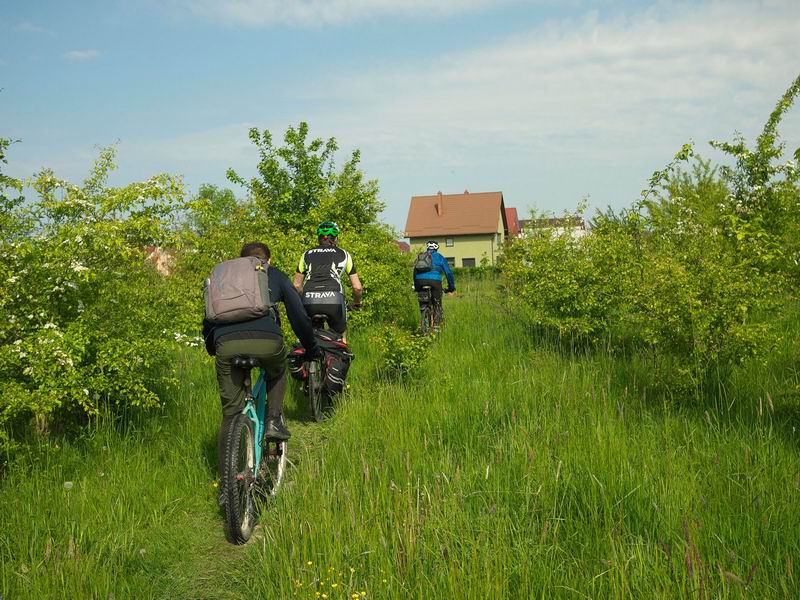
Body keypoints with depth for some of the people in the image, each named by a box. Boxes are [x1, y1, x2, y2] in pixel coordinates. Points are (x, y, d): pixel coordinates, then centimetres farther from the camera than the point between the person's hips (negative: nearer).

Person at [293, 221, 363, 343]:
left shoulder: (307, 254, 25)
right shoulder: (343, 254, 22)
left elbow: (296, 285, 24)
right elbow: (357, 287, 20)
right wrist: (356, 303, 38)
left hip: (309, 300, 1)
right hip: (334, 299, -1)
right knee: (341, 335, 21)